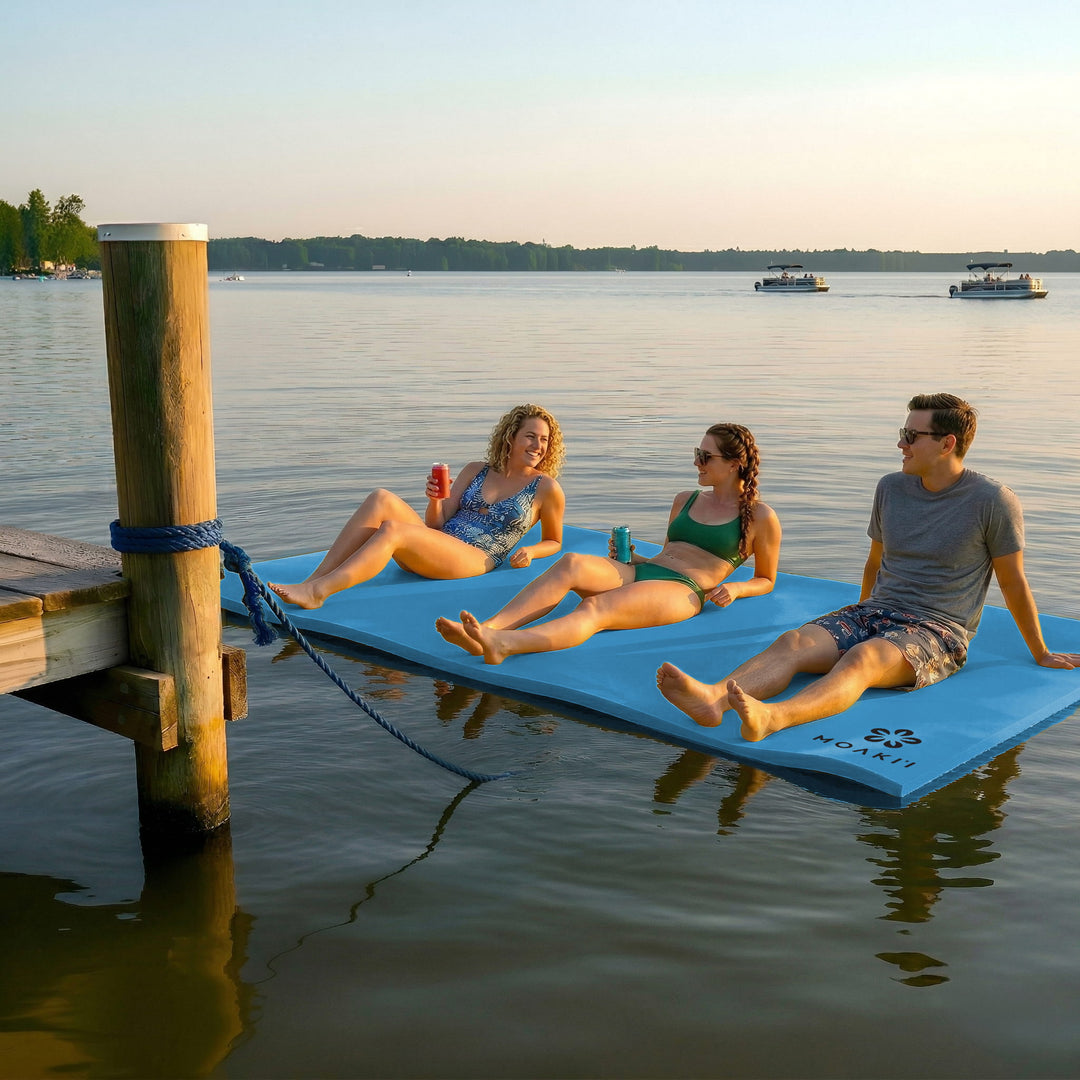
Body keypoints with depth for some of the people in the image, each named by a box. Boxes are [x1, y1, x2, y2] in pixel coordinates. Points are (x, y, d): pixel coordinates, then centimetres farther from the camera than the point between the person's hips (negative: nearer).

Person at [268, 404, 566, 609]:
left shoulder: (546, 488, 9)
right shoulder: (475, 471, 20)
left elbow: (553, 542, 18)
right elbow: (437, 524, 15)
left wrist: (529, 552, -3)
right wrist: (435, 501, -7)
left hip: (475, 560, -5)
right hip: (436, 549, 5)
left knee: (391, 529, -31)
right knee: (381, 498, -24)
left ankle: (316, 592, -41)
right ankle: (312, 580, -30)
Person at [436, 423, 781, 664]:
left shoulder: (760, 517, 11)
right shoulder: (685, 500, 28)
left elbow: (766, 580, 17)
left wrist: (735, 589, -5)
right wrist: (630, 557, 12)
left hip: (682, 591, -6)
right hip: (640, 572, 6)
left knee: (595, 608, -36)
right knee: (571, 563, -29)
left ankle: (502, 645, -62)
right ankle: (486, 628, -47)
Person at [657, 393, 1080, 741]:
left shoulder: (993, 501, -5)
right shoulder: (891, 488, 10)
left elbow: (1014, 584, 4)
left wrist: (1042, 655, 14)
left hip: (937, 632, -5)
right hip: (873, 613, 5)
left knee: (861, 659, -38)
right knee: (794, 642, -26)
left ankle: (772, 717, -65)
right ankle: (714, 698, -53)